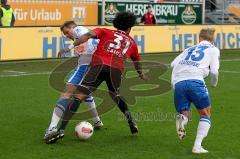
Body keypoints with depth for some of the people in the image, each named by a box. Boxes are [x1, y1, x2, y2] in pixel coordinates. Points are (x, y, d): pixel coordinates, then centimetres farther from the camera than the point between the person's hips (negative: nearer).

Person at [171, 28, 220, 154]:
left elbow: (173, 64, 16)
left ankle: (181, 119, -23)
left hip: (178, 83, 4)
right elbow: (214, 71, 4)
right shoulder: (213, 49, 18)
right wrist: (214, 83, 24)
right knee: (206, 115, 13)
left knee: (184, 115, 15)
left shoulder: (190, 49, 30)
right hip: (195, 81, -4)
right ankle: (197, 146, -4)